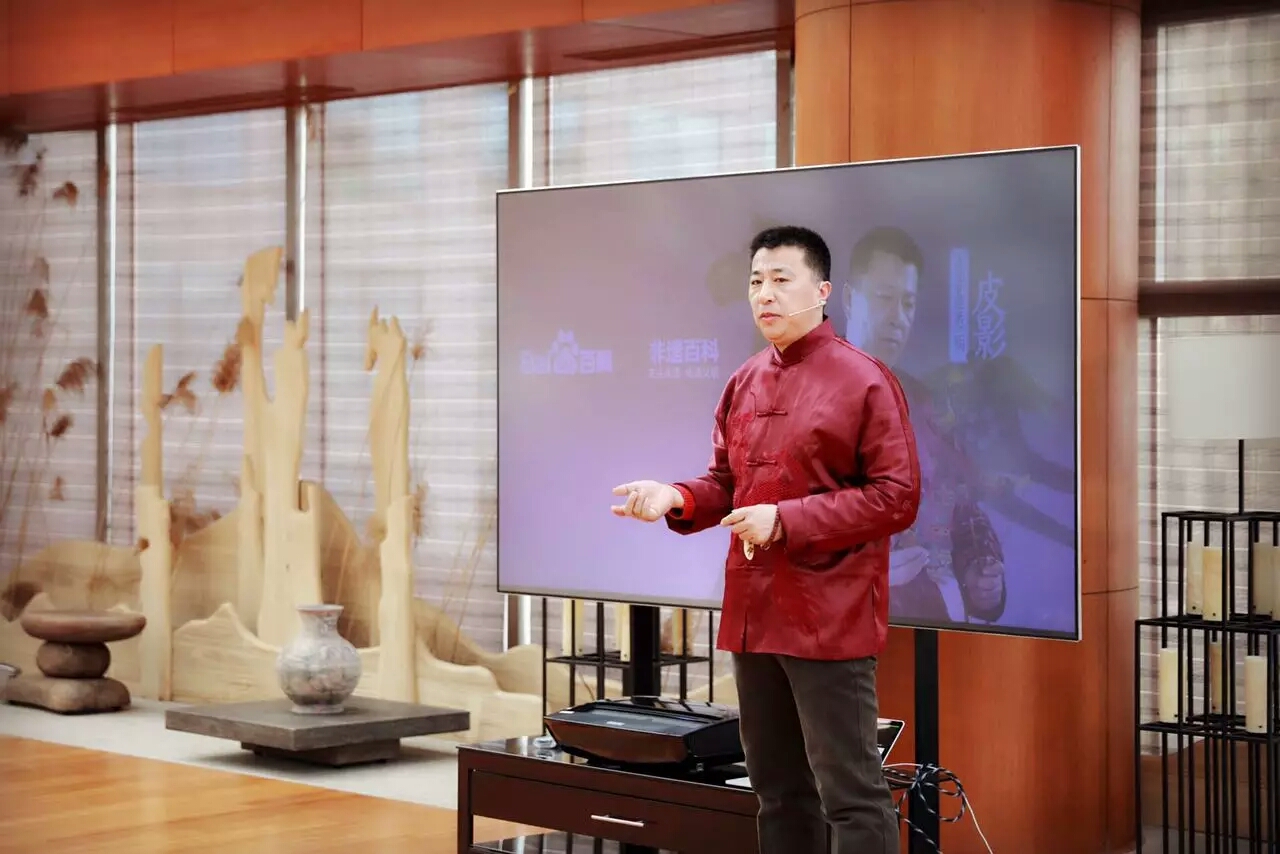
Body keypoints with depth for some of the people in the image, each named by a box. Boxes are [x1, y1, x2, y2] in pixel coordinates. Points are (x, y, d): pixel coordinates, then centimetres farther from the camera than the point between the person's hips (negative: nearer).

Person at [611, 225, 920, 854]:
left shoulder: (863, 380, -9)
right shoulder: (744, 384, 12)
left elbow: (897, 497, -14)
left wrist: (785, 520, -19)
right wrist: (674, 497, -3)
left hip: (829, 618, -7)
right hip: (752, 613, 7)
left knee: (849, 792, -5)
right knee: (778, 789, 16)